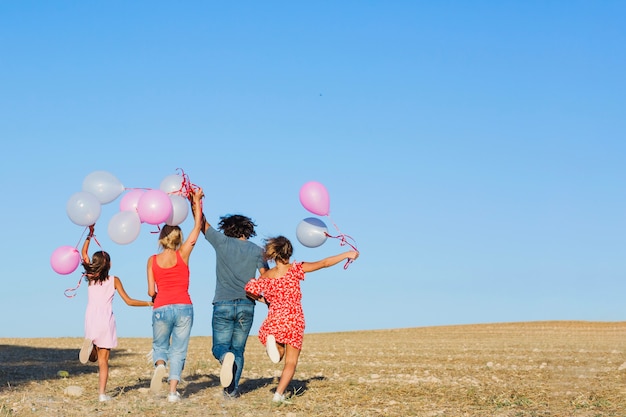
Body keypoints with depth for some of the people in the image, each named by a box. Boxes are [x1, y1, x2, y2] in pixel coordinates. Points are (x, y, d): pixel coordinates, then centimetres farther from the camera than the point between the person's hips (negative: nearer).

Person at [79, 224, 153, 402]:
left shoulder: (90, 277, 7)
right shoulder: (114, 280, 1)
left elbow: (84, 253, 21)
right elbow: (128, 301, 1)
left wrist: (90, 234, 25)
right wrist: (149, 303, 10)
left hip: (91, 320, 2)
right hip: (106, 321, -2)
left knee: (98, 355, 23)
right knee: (103, 359, -1)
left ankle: (90, 343, -12)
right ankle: (102, 393, -11)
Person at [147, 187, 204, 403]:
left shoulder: (152, 260, 2)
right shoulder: (182, 255, 0)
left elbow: (151, 291, -1)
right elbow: (198, 227, 5)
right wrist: (197, 201, 13)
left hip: (161, 309, 0)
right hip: (183, 308, 0)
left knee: (160, 345, 19)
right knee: (178, 350, 7)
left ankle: (160, 365, -14)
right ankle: (173, 391, -3)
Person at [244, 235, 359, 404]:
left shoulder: (265, 276, 3)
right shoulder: (295, 269, -4)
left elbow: (249, 289, -5)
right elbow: (324, 263, -3)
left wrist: (262, 299, 13)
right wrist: (347, 254, 4)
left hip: (273, 319, 2)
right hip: (293, 321, -2)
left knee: (279, 354, 24)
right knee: (291, 362, 8)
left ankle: (271, 341, -9)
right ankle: (279, 394, -5)